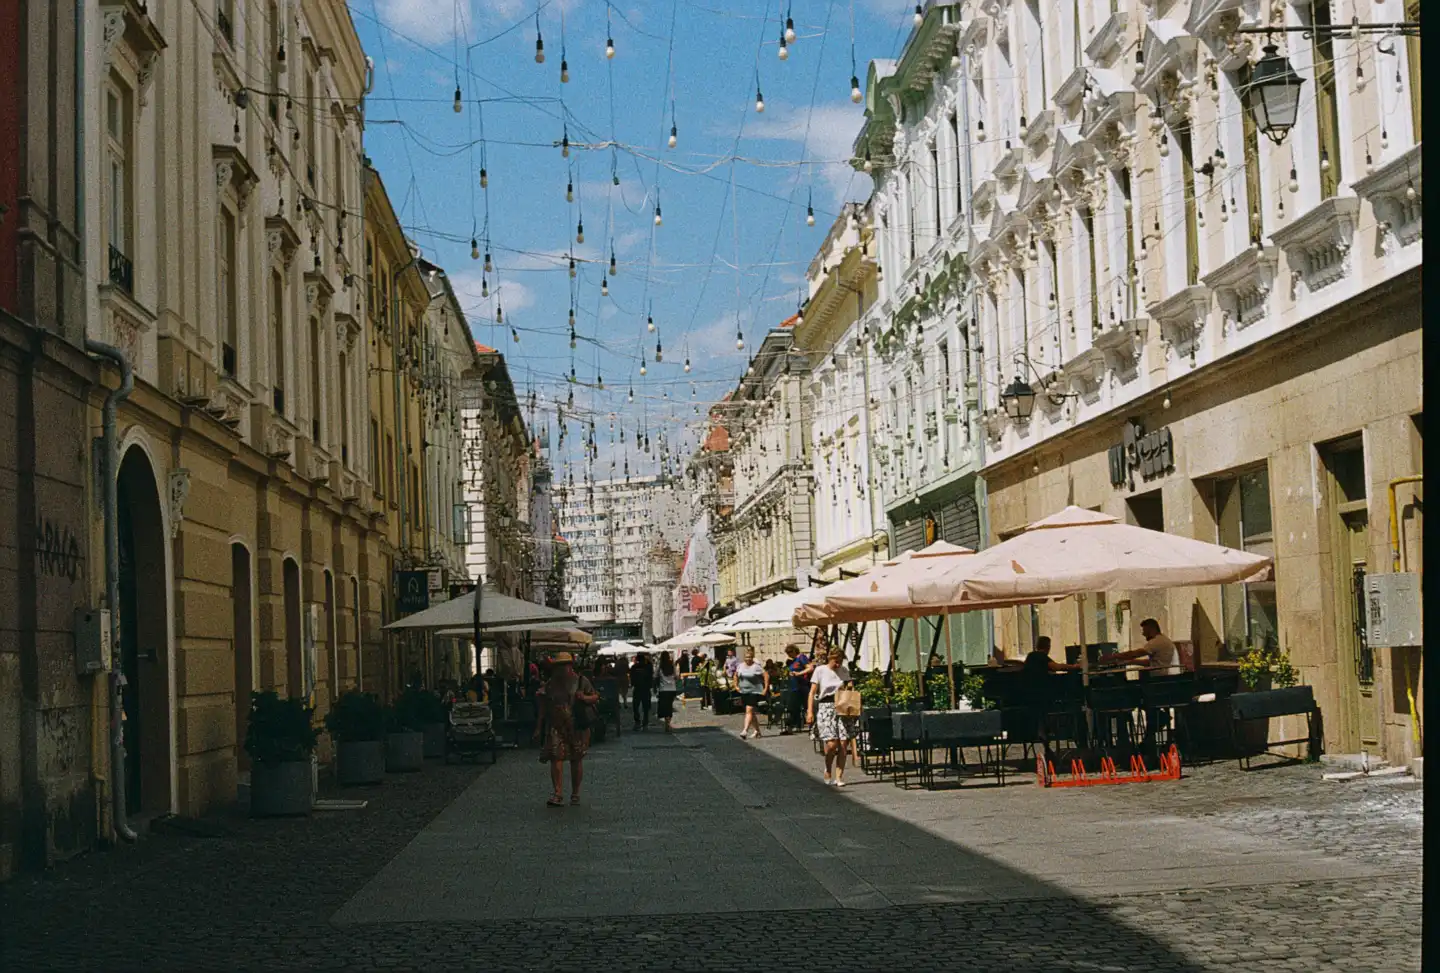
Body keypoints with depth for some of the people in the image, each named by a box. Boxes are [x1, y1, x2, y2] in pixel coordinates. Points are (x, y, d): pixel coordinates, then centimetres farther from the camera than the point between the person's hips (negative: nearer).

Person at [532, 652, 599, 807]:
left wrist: (584, 698, -14)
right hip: (555, 727, 1)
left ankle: (575, 793, 18)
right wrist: (538, 728, 10)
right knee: (555, 757, -12)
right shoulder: (550, 684, 9)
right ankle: (558, 793, -12)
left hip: (577, 726, -1)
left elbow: (596, 697, 7)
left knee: (576, 760, 6)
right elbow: (542, 707, 13)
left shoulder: (581, 681, 4)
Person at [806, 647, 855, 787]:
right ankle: (828, 771, 13)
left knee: (842, 745, -3)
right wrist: (810, 711, -8)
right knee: (832, 744, -13)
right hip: (826, 707, -3)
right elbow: (812, 692, 0)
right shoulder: (820, 670, 1)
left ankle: (839, 777, 4)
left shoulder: (844, 671, 10)